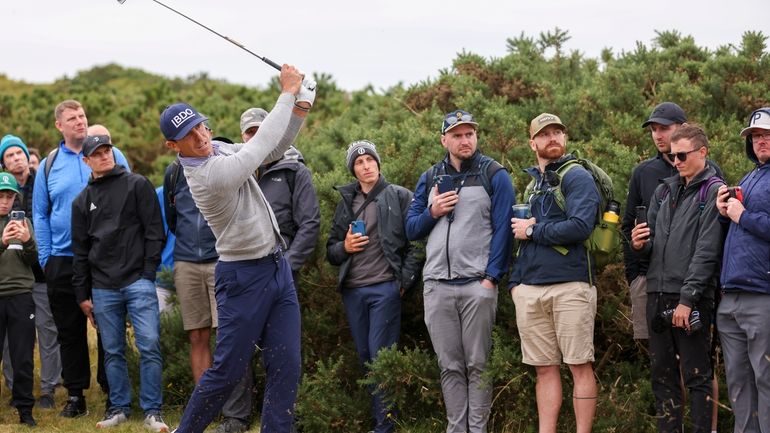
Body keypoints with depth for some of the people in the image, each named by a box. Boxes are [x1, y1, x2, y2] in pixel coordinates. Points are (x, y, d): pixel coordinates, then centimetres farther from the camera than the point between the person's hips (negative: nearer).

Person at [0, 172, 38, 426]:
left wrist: (27, 241, -15)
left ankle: (25, 410, 10)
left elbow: (32, 261, 5)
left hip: (21, 297, 2)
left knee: (24, 359, 2)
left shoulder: (22, 221, 11)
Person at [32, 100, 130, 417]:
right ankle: (75, 395, 15)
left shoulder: (112, 156, 2)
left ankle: (112, 392, 10)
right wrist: (45, 258, 3)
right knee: (70, 331, 7)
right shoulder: (48, 165, 7)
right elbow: (40, 215, 10)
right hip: (62, 261, 2)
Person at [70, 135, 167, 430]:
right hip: (103, 288, 4)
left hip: (138, 281, -3)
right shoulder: (82, 201, 15)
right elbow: (80, 251, 17)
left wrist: (149, 272, -7)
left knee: (149, 346, -10)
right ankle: (119, 408, 16)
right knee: (112, 352, 7)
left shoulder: (137, 185, 5)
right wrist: (82, 293, 13)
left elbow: (154, 231, 1)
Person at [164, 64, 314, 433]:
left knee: (286, 367, 3)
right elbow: (262, 145, -22)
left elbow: (274, 148, 10)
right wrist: (288, 92, -13)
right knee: (227, 370, -2)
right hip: (244, 278, -8)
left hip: (278, 268, 8)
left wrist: (300, 108, -7)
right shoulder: (208, 174, -23)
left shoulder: (218, 150, 4)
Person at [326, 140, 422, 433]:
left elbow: (416, 242, -4)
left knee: (381, 356, -8)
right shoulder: (346, 202, 16)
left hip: (385, 288, -5)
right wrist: (344, 247, -2)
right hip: (353, 290, 5)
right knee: (363, 356, 7)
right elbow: (331, 250, 19)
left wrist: (405, 280, -11)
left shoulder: (399, 197, 2)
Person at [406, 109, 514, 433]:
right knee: (450, 366, 6)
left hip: (477, 285, -4)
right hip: (437, 285, 4)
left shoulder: (494, 175, 2)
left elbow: (502, 229, -4)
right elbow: (411, 229, 15)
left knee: (478, 365, -2)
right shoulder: (429, 179, 15)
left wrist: (491, 277, -12)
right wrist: (432, 213, -5)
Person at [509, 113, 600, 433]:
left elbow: (580, 227, -18)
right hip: (530, 288, 7)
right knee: (544, 369, 8)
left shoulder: (576, 177, -3)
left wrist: (532, 230, -8)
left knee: (580, 366, -3)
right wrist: (515, 281, 13)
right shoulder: (532, 182, 19)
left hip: (569, 284, -6)